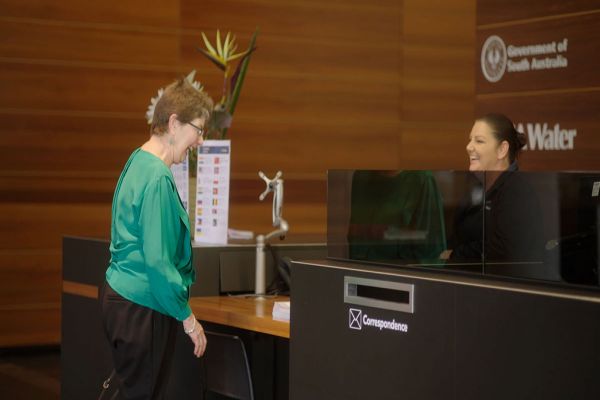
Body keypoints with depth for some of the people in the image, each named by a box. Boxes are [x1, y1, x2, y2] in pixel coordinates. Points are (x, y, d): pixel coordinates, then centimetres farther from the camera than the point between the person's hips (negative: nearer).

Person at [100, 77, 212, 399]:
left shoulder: (139, 161, 11)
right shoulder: (157, 178, -19)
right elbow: (158, 260, -22)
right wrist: (187, 318, -15)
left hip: (121, 296, 10)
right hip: (141, 308, -10)